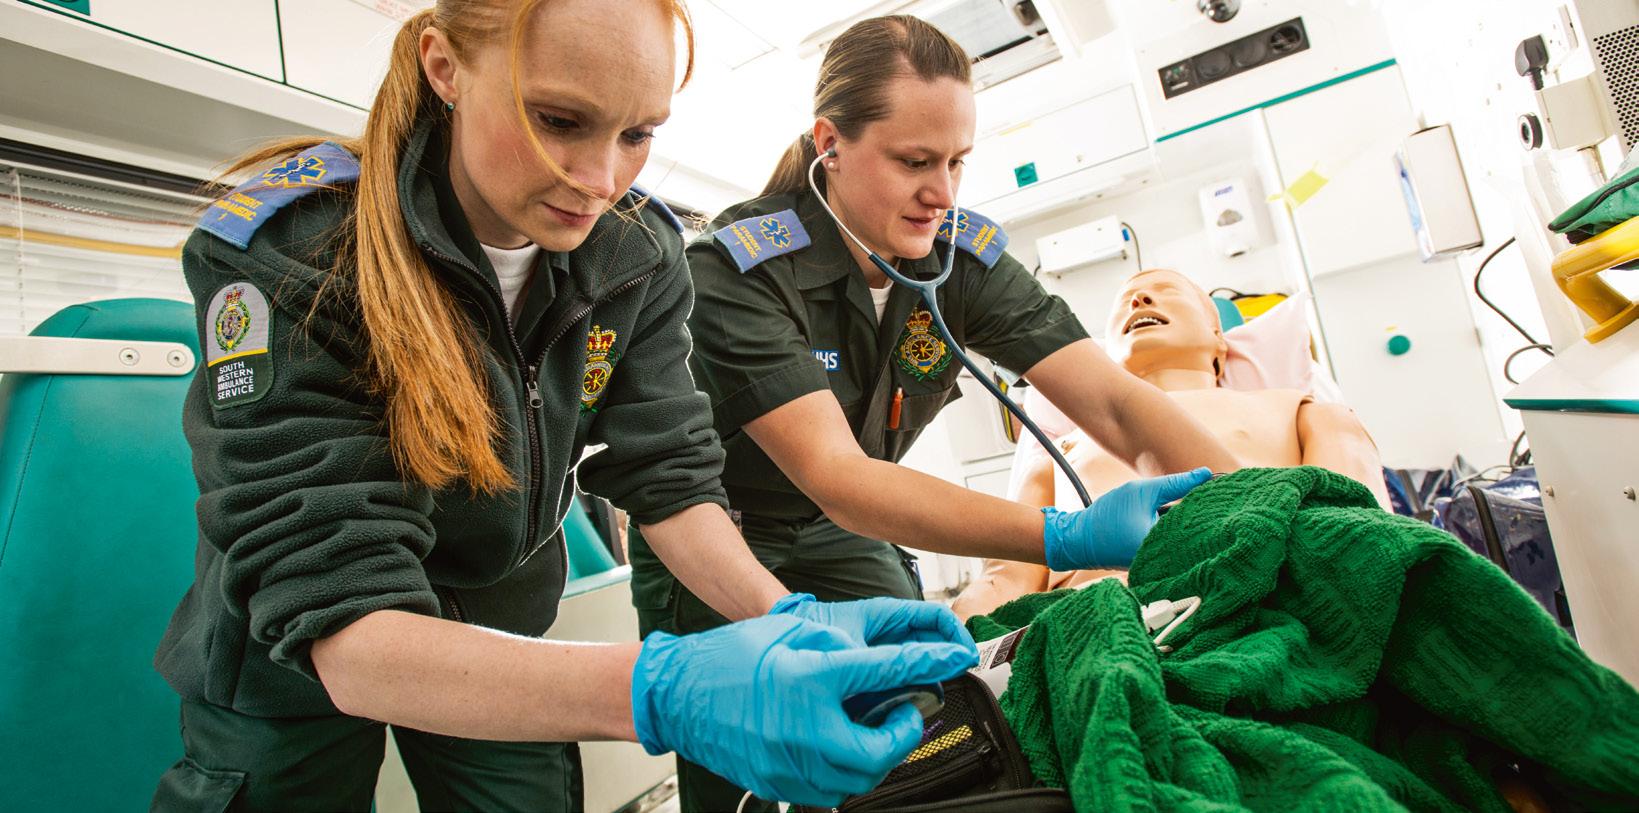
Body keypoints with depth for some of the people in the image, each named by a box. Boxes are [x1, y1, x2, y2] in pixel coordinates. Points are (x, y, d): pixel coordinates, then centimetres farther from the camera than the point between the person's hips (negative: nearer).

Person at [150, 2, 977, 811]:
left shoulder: (637, 256, -16)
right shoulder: (285, 256, -29)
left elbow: (668, 477, -14)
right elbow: (336, 625, -35)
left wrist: (787, 620, -33)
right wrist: (655, 690, -50)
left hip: (502, 641, 3)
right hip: (299, 664, -2)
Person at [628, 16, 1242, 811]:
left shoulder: (967, 257, -13)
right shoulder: (738, 270, -27)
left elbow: (1114, 400, -20)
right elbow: (833, 474, -37)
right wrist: (1068, 537, -45)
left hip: (845, 540, 4)